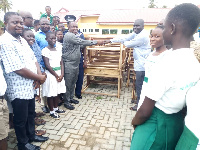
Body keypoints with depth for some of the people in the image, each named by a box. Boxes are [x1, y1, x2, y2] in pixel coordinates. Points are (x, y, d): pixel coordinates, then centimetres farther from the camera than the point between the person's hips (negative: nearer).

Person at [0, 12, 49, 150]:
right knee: (21, 119, 12)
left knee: (31, 114, 23)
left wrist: (39, 75, -8)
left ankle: (31, 135, 45)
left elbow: (33, 59, 10)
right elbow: (19, 70, -25)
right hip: (18, 90, -8)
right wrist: (39, 78, -14)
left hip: (30, 87, 8)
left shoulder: (22, 40, 8)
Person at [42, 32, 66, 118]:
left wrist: (62, 74, -6)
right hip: (51, 73, -6)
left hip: (59, 73, 6)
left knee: (57, 92, 15)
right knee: (50, 93, 4)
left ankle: (56, 108, 31)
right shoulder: (45, 50, -9)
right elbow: (47, 65, -13)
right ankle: (51, 111, 18)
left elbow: (61, 63, 6)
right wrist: (56, 75, -12)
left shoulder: (58, 49, 8)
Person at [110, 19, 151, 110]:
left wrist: (125, 42, 9)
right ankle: (139, 100, 34)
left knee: (139, 84, -1)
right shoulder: (136, 34, 11)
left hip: (141, 65, -10)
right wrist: (111, 40, 7)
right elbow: (124, 38, 10)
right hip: (138, 63, 10)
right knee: (138, 83, 19)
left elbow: (128, 44, -14)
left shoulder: (142, 36, -19)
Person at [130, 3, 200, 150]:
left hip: (156, 124, -8)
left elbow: (145, 112, -23)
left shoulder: (164, 65, -28)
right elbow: (186, 103, 7)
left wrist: (135, 121, -3)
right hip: (177, 123, 8)